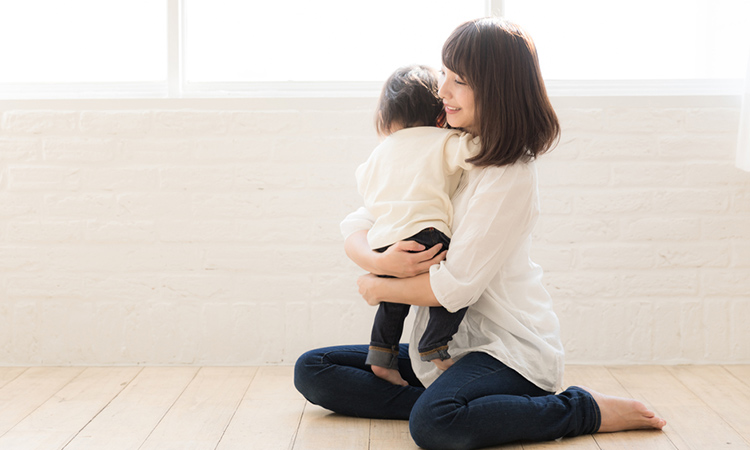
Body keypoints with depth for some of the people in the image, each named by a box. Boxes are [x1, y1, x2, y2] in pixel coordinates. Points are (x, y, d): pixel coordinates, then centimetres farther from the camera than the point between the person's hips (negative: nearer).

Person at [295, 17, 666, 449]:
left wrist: (377, 287, -4)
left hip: (510, 349, -7)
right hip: (442, 345, 7)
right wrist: (380, 261, -19)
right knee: (311, 370, 0)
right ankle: (441, 400, -12)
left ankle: (585, 409, -14)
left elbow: (454, 287, -19)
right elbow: (356, 228, 5)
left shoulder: (511, 177, -17)